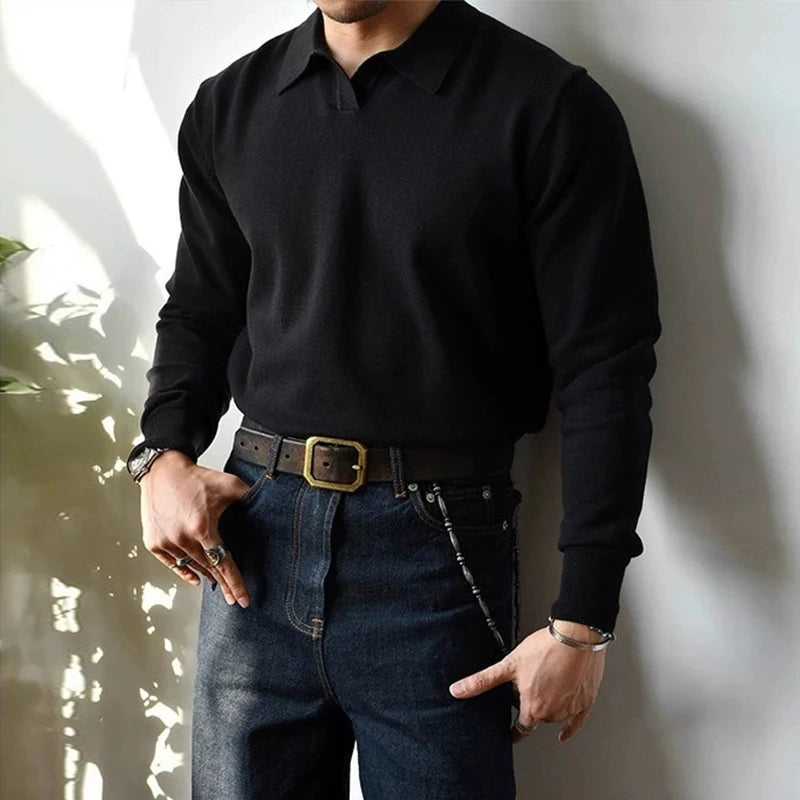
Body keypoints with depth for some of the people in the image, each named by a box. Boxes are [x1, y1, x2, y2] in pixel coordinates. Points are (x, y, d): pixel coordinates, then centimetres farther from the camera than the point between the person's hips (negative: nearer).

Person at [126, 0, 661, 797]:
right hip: (254, 539, 4)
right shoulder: (231, 105, 8)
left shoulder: (548, 106, -7)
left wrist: (582, 621, -10)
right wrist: (163, 455, 0)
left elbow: (605, 369, -8)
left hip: (436, 554, -4)